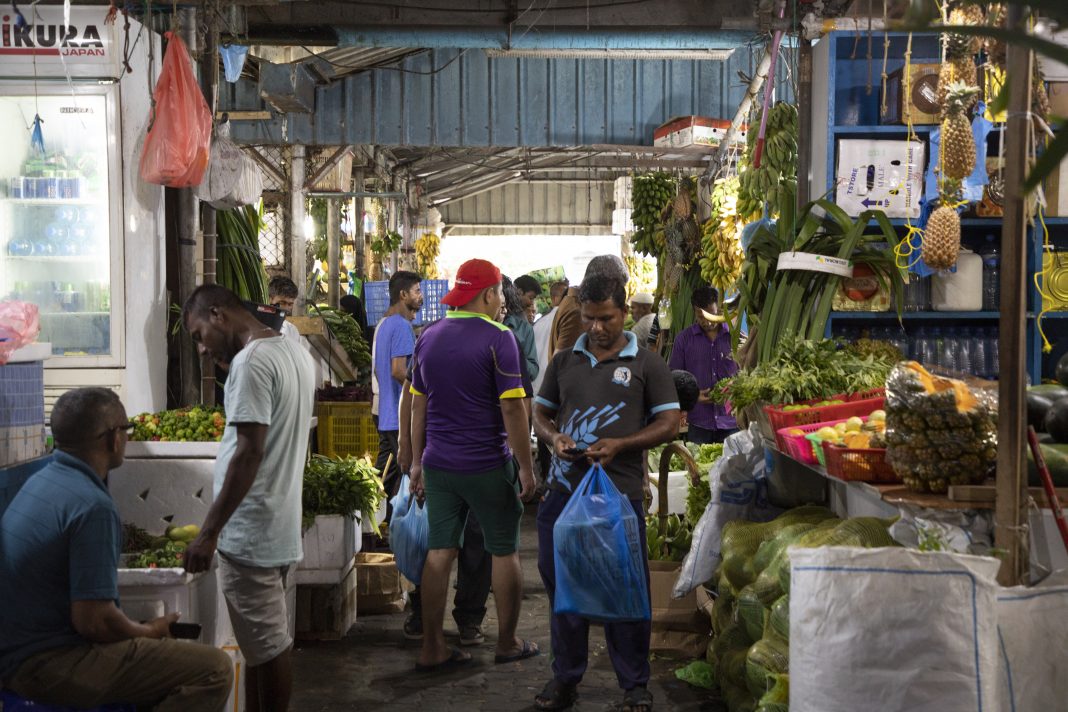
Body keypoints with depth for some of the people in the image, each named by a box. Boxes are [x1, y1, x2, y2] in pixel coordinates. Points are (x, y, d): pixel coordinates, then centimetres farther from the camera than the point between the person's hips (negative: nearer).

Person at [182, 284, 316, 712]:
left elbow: (249, 453, -22)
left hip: (250, 534, -10)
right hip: (281, 529, 10)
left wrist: (208, 533, -21)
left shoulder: (251, 361, -16)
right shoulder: (295, 353, 13)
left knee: (264, 647, 0)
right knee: (266, 641, 15)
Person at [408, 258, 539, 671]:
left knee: (440, 552, 8)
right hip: (488, 466, -5)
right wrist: (525, 467, -9)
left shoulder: (429, 338, 7)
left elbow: (419, 405, 11)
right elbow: (512, 408, -15)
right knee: (504, 551, 9)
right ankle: (507, 644, 19)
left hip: (439, 465, 5)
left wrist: (417, 461, 17)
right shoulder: (498, 338, -12)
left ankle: (432, 648, 12)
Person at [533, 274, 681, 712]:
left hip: (621, 494, -3)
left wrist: (620, 445, -14)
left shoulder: (646, 364, 2)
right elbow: (541, 414, 17)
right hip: (564, 492, 3)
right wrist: (554, 438, -6)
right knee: (562, 586, 10)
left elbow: (669, 423, -1)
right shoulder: (564, 361, 12)